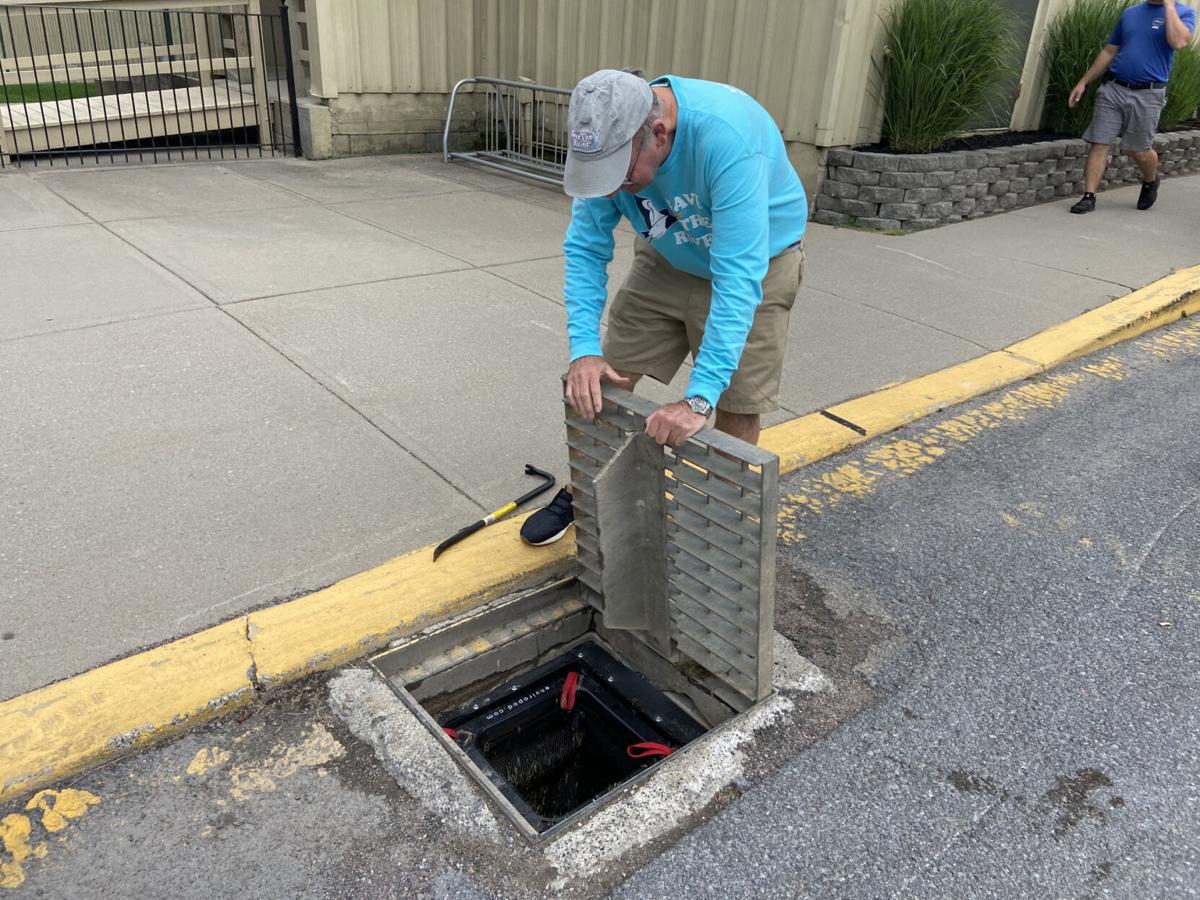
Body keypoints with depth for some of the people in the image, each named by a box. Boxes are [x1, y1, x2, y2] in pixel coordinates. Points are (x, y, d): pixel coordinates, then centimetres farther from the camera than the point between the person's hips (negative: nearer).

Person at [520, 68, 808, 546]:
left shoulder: (727, 138, -40)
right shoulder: (606, 141, -22)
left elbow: (737, 277, -43)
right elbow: (585, 248, -17)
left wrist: (698, 398, -47)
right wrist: (583, 350, -29)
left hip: (757, 260, -4)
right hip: (668, 259, 5)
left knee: (738, 406, -8)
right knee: (603, 382, 2)